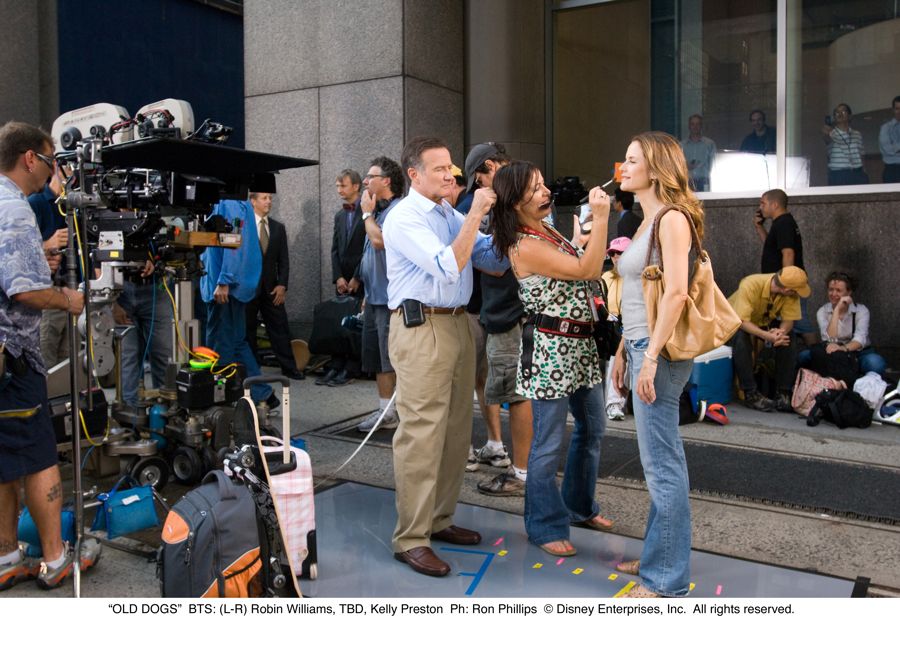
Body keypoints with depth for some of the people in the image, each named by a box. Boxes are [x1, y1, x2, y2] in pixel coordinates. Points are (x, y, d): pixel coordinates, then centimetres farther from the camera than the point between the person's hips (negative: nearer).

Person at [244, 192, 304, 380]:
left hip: (271, 287, 3)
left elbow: (283, 259, 7)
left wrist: (282, 285, -3)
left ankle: (289, 368, 9)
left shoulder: (278, 227, 9)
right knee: (247, 330, 5)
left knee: (280, 328, 3)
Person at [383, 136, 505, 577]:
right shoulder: (404, 219, -7)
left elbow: (494, 260, 12)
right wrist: (475, 215, -15)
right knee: (421, 435, -8)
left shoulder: (451, 215, 16)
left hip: (458, 324, 8)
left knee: (456, 430, 11)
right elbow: (448, 267, -19)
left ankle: (438, 520, 24)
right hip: (421, 329, -8)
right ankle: (410, 539, 1)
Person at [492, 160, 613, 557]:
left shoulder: (548, 230, 11)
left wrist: (589, 232, 11)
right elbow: (587, 271, -20)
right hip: (551, 347, -10)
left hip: (581, 343, 10)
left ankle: (579, 506, 38)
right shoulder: (525, 246, -18)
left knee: (592, 427, 20)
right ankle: (545, 525, 17)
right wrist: (600, 218, -21)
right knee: (549, 442, 0)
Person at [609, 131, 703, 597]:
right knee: (659, 460, 16)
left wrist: (651, 356, -22)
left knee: (662, 463, -3)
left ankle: (667, 579, 8)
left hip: (659, 350, -10)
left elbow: (676, 292, -19)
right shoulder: (646, 220, 18)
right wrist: (623, 350, 18)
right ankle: (658, 555, 28)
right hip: (641, 346, 10)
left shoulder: (672, 218, -10)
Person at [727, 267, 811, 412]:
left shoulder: (790, 294, -22)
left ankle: (784, 394, -15)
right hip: (735, 321, -4)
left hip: (765, 322, 5)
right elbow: (742, 321, -38)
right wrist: (767, 336, -50)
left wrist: (782, 331, -41)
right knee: (741, 339, -35)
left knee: (786, 339, -22)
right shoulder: (750, 285, -37)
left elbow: (789, 319, -18)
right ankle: (751, 394, -29)